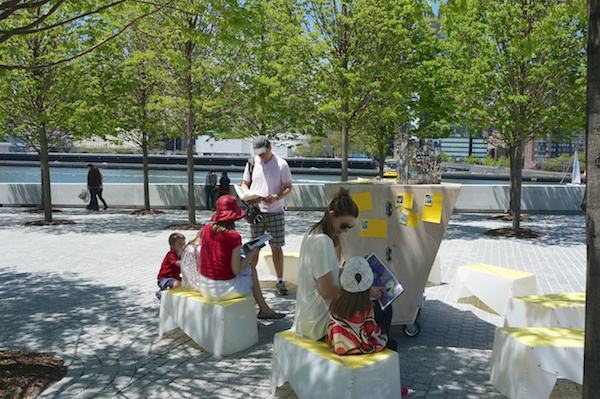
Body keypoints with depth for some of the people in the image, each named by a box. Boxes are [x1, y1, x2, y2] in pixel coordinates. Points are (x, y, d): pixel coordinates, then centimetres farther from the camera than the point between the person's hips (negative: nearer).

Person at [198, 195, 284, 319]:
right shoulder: (234, 236, -18)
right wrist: (251, 254, -2)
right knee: (250, 268, 18)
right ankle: (264, 309, 30)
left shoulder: (207, 229, 0)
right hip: (224, 289, -6)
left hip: (204, 286, 6)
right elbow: (236, 270, -16)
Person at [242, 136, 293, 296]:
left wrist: (277, 197, -21)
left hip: (275, 212, -2)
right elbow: (244, 183, 14)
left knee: (276, 248, 3)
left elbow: (288, 187, -2)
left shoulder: (281, 164, -3)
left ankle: (280, 281, 12)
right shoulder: (252, 163, 6)